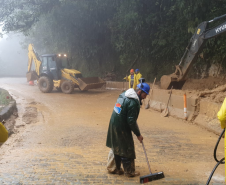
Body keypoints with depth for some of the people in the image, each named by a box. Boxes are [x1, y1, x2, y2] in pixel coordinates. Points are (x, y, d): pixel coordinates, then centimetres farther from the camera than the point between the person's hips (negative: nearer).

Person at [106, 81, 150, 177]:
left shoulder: (123, 94, 7)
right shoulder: (133, 102, -22)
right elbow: (131, 121, -21)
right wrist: (138, 134, -11)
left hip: (113, 125, 9)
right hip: (122, 129, -9)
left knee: (117, 147, 19)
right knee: (127, 150, 4)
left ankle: (115, 168, 30)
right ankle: (129, 171, 16)